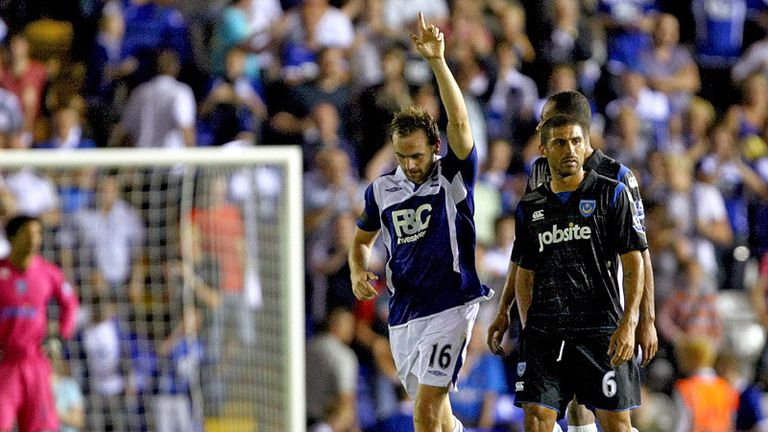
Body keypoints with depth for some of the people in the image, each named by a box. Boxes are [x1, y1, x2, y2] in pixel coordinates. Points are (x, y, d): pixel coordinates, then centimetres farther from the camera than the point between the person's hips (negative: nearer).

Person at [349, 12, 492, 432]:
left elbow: (459, 122, -22)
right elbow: (362, 239, 23)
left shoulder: (454, 176, -6)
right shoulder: (381, 189, 8)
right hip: (402, 311, 6)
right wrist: (358, 272, 1)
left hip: (449, 306, -6)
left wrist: (438, 61, -32)